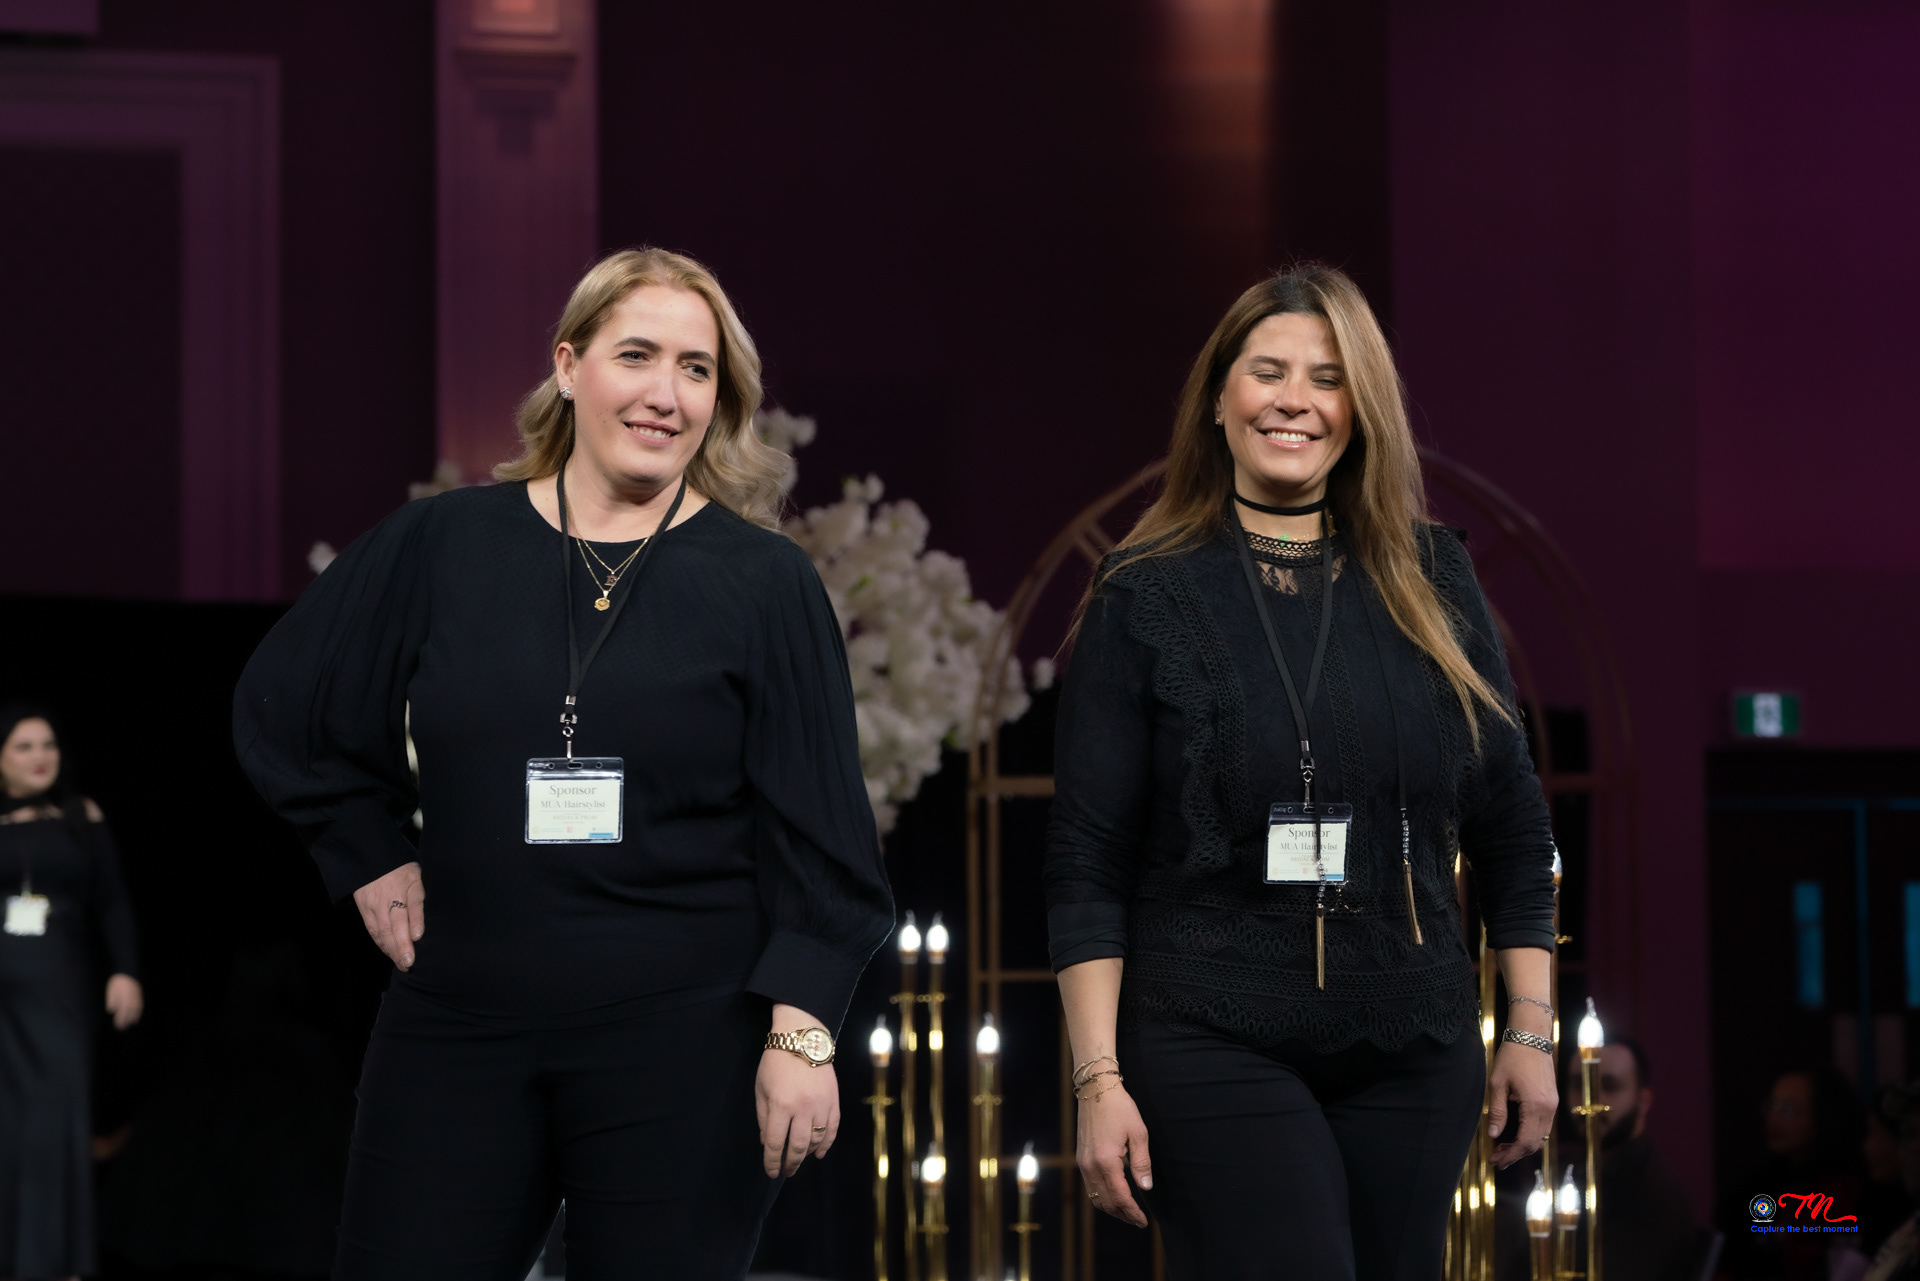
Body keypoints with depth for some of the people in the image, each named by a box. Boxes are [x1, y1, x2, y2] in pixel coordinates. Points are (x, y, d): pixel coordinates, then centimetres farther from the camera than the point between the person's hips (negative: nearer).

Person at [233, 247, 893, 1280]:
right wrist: (372, 861, 12)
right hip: (456, 1033, 2)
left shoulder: (765, 583, 1)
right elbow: (281, 712, 18)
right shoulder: (440, 547, 6)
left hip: (682, 1047, -2)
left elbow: (818, 834, -2)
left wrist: (800, 1030, -9)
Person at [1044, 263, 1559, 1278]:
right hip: (1216, 1047, -3)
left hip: (1414, 1048, 3)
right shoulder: (1146, 594, 0)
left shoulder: (1427, 578, 8)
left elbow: (1510, 822, 12)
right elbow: (1086, 860, -2)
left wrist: (1530, 1030, 8)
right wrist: (1099, 1078, -8)